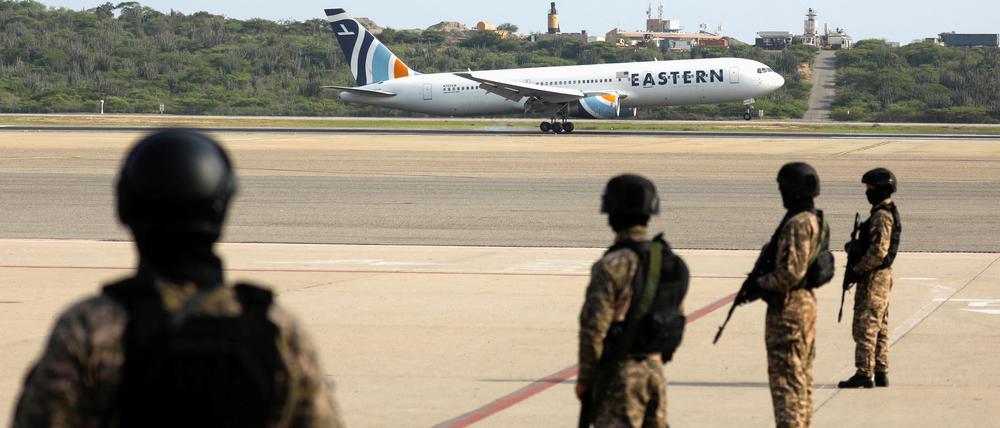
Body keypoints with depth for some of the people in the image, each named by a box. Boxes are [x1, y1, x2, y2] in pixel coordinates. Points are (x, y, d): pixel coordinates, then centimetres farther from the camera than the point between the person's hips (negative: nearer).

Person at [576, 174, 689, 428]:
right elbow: (677, 318, 14)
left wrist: (584, 378, -6)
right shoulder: (670, 262, 6)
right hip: (655, 370, 7)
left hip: (619, 372, -7)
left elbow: (593, 328, -17)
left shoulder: (613, 265, -17)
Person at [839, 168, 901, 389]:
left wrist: (856, 270, -17)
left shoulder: (882, 216, -18)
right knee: (879, 328, 13)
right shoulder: (888, 212, 14)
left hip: (873, 279, -11)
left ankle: (864, 375, -7)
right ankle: (881, 374, 17)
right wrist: (854, 248, 13)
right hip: (882, 276, 11)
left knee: (864, 327, -8)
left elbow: (879, 251, -24)